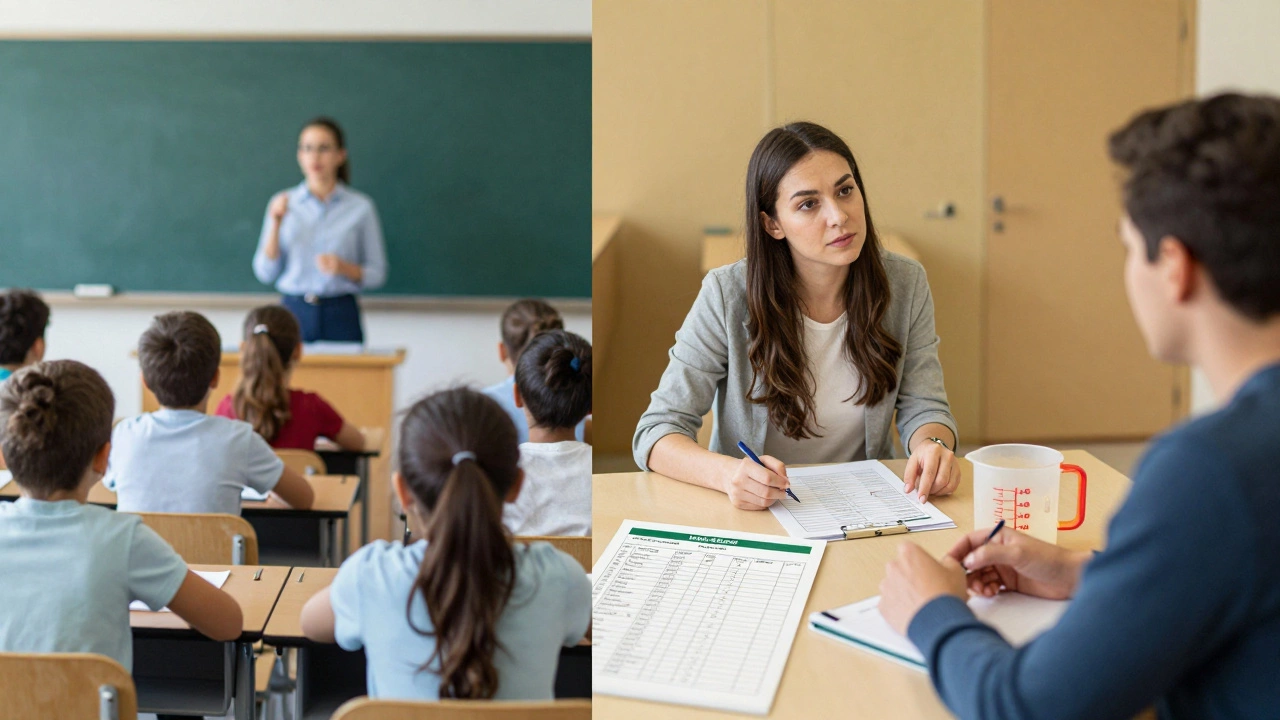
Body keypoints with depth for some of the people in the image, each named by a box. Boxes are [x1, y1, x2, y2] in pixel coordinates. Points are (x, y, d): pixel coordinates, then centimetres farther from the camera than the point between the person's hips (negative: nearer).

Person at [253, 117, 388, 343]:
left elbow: (377, 274, 4)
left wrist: (344, 268, -13)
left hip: (341, 316, -1)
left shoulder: (360, 207, 2)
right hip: (294, 311, 1)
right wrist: (275, 224, -7)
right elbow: (265, 273, 3)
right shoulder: (283, 203, 6)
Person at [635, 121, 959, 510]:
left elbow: (924, 408, 3)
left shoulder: (905, 284, -2)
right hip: (753, 517, -4)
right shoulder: (727, 296, -12)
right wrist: (727, 473, -33)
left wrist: (932, 445, -23)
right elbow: (656, 433, -12)